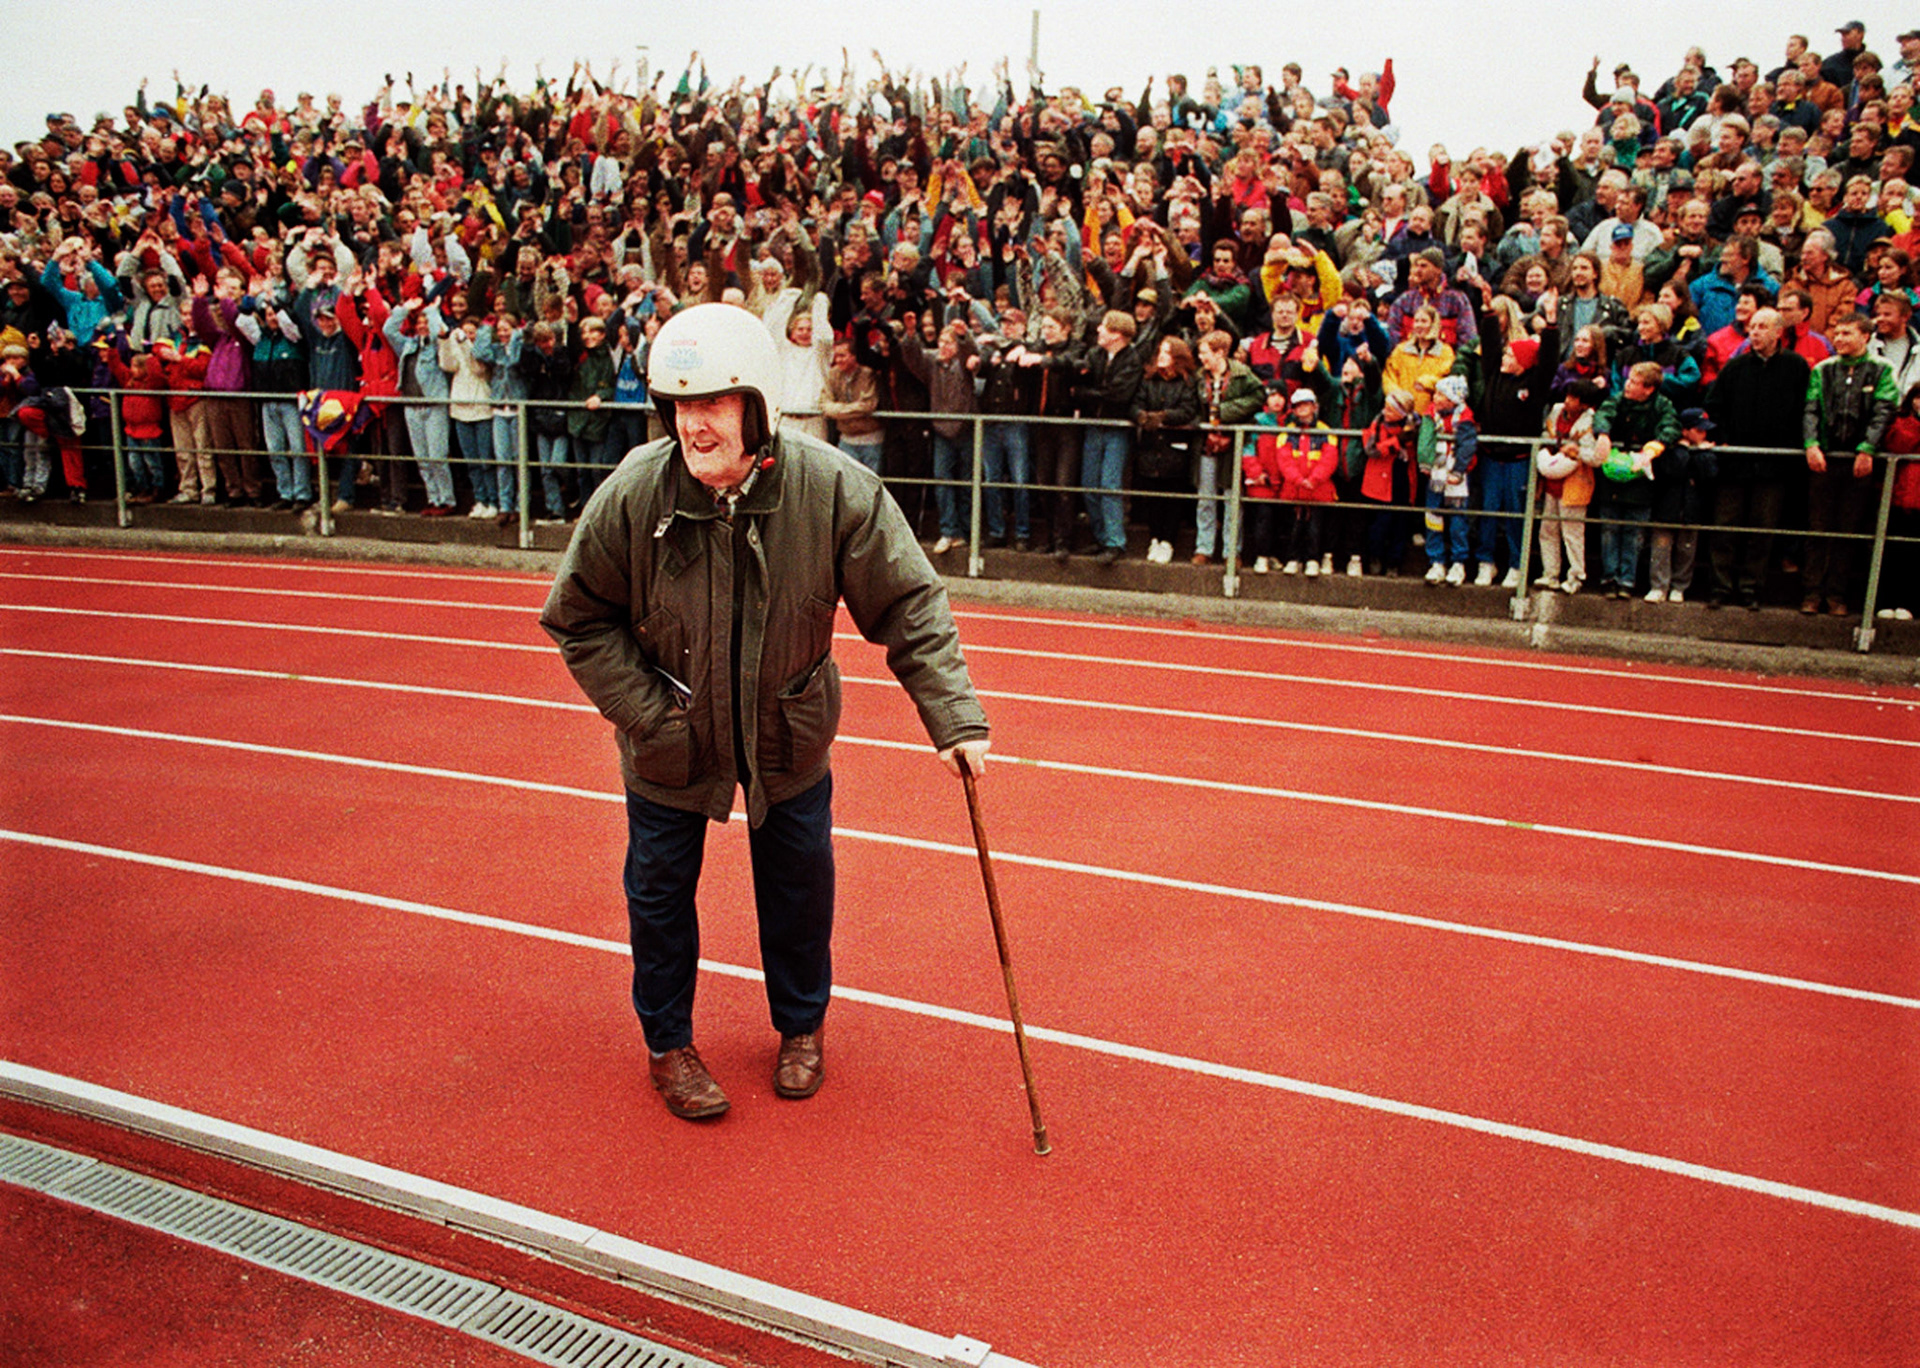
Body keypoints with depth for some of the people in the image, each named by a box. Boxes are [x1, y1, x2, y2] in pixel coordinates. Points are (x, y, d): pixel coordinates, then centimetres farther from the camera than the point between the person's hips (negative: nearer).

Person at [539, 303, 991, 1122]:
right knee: (661, 884, 12)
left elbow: (908, 604, -17)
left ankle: (801, 1027, 40)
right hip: (670, 737, 0)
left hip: (790, 733, 0)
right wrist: (648, 711, -15)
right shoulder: (632, 495, -22)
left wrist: (955, 717, -24)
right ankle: (668, 1043, 36)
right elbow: (578, 619, -8)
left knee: (799, 880, 14)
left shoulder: (835, 490, -24)